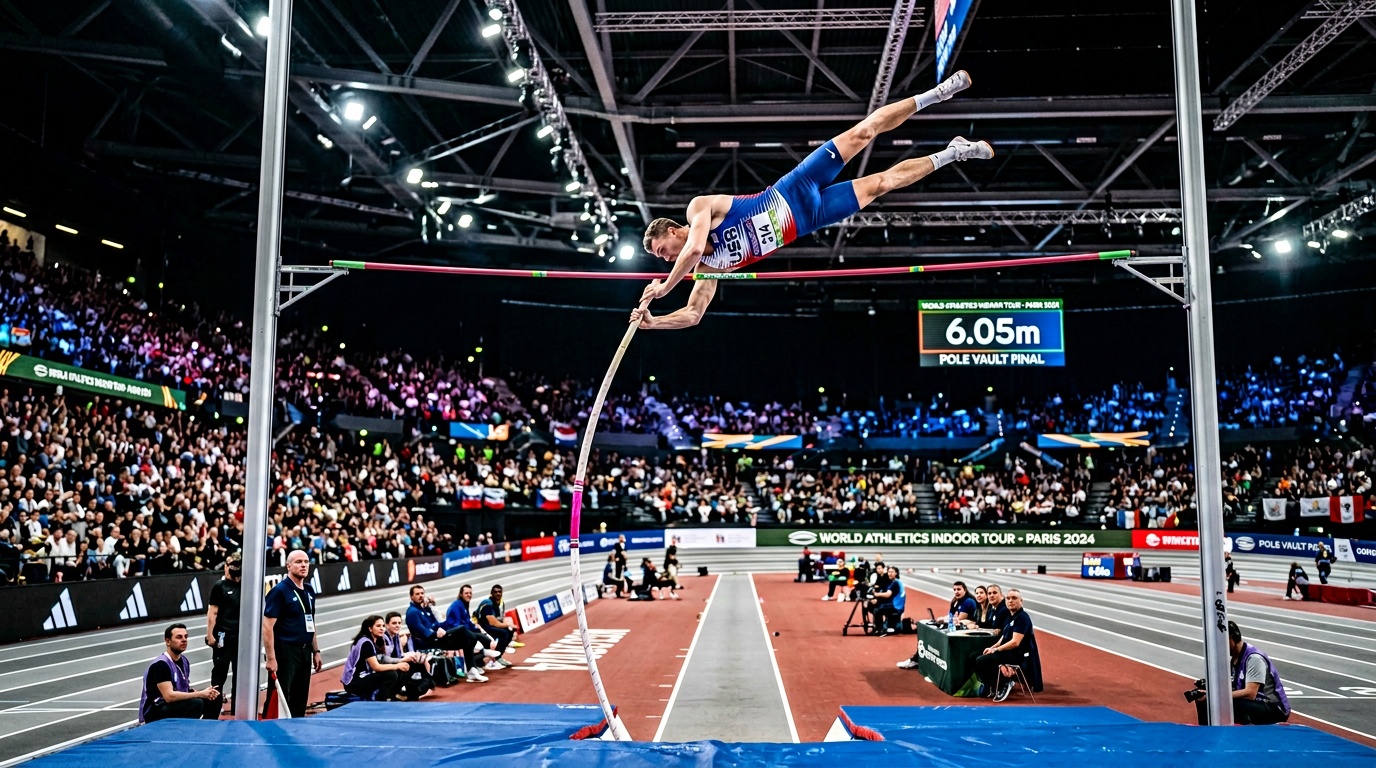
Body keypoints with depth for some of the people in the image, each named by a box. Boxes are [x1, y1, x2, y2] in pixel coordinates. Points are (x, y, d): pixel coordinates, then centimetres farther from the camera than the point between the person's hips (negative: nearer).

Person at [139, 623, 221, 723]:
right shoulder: (160, 664, -20)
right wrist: (201, 694, -25)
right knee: (195, 703, -29)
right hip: (155, 713, -9)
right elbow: (169, 696, -28)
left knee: (214, 698, -1)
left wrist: (206, 693, -8)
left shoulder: (184, 661, 8)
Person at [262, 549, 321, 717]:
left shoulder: (309, 591, 11)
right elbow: (267, 626, -15)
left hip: (305, 651, 7)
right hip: (285, 652, -7)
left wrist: (315, 650, 16)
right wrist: (271, 658, -19)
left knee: (300, 700, 12)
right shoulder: (279, 591, -11)